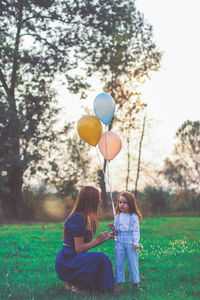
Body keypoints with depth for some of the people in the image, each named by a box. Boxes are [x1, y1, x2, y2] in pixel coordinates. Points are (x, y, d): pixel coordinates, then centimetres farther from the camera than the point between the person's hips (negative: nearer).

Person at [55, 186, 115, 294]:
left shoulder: (86, 218, 12)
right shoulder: (77, 218, -18)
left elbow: (87, 243, 13)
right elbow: (79, 248, -20)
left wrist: (106, 238, 11)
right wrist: (98, 240, -11)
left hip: (73, 258, 10)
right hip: (66, 262, -10)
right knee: (100, 257, -25)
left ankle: (74, 282, 8)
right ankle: (75, 284, -9)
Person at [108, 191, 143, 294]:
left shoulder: (134, 217, -2)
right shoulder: (117, 217, 9)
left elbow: (136, 231, -2)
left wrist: (136, 243, -9)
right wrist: (113, 229, -6)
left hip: (130, 243, -3)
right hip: (119, 243, 3)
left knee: (132, 262, 3)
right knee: (118, 262, 3)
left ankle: (135, 281, 17)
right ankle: (119, 283, 9)